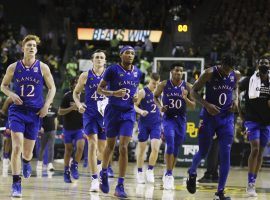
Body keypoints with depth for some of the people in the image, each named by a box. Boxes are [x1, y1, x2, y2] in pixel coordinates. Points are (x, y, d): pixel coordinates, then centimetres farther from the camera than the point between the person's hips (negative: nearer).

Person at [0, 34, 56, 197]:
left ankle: (26, 162, 47)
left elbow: (52, 88, 8)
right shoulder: (14, 67, 0)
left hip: (35, 112, 1)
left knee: (28, 151, 9)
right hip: (17, 110, -1)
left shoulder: (42, 68, -1)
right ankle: (16, 184, -13)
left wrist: (47, 105, -5)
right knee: (17, 147, -17)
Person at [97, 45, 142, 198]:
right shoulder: (113, 69, -7)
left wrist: (137, 97, 1)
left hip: (128, 113, 2)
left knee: (124, 147, -10)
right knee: (110, 145, 10)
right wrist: (114, 93, -21)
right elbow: (99, 89, -4)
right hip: (113, 111, -2)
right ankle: (104, 173, 38)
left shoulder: (138, 73, 6)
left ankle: (120, 185, -10)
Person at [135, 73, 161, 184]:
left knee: (155, 148, -10)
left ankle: (150, 171, 2)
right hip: (144, 123, -3)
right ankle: (140, 173, 15)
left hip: (156, 123, 3)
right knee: (142, 148, 4)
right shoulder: (143, 92, -7)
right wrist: (141, 111, -28)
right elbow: (134, 105, -11)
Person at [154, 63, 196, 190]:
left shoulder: (187, 87, -3)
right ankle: (169, 175, -16)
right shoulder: (164, 85, -5)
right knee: (170, 145, -20)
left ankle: (168, 175, 25)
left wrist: (185, 98, -19)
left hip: (181, 119, 3)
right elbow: (155, 96, 11)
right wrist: (160, 106, -8)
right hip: (168, 118, -3)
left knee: (176, 149, 10)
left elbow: (193, 106, 0)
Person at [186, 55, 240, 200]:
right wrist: (206, 104, -20)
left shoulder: (236, 75, -1)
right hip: (210, 116, -2)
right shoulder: (209, 73, -13)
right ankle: (192, 173, 39)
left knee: (225, 155, -7)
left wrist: (235, 99, 1)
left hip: (227, 118, 3)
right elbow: (194, 91, -6)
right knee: (203, 152, 5)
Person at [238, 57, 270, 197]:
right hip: (252, 120, -4)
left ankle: (253, 182, 17)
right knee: (255, 149, -17)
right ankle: (250, 184, -15)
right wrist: (239, 110, 1)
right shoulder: (250, 80, -5)